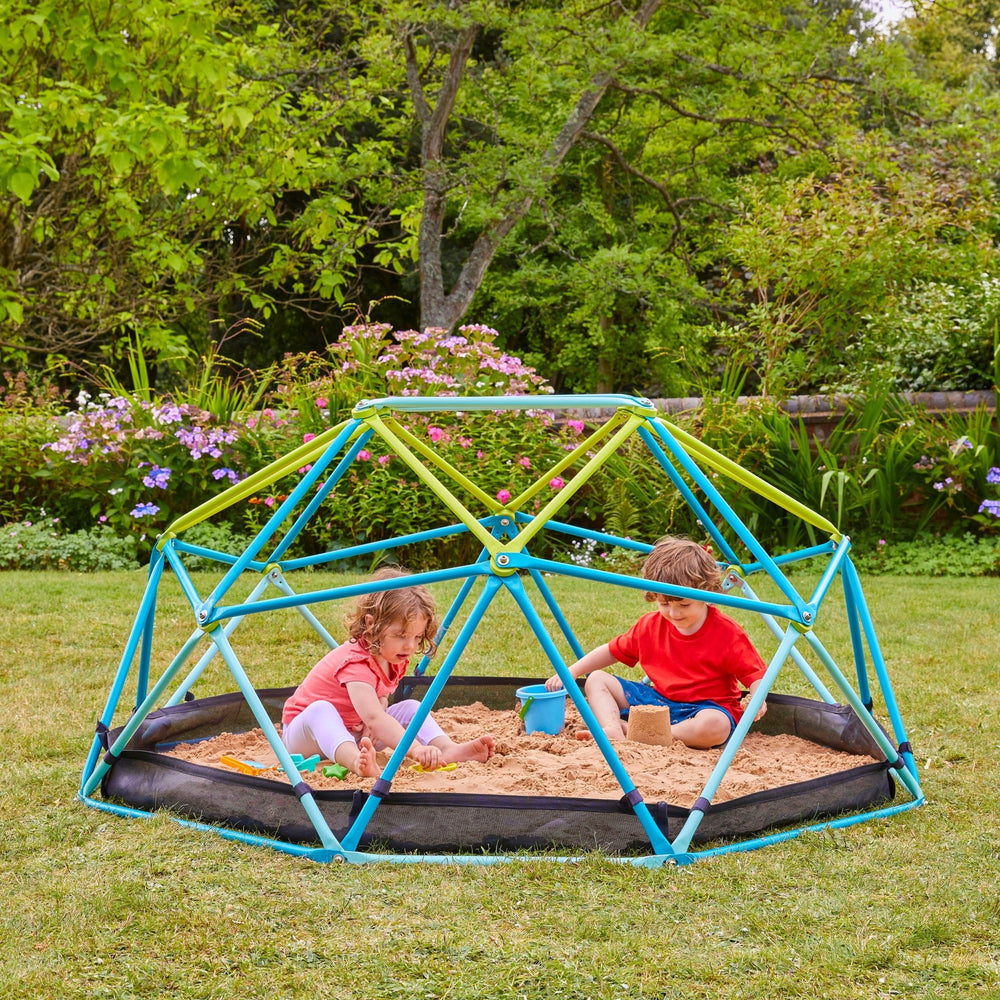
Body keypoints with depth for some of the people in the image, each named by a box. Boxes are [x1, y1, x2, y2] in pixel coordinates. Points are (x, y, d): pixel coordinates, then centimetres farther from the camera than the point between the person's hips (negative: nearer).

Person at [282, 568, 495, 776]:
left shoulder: (394, 660, -5)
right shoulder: (355, 662, -34)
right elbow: (373, 717, -47)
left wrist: (373, 725, -18)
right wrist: (416, 750, -59)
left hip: (354, 733, 8)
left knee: (410, 708, -6)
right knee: (320, 710, -40)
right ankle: (357, 761, -67)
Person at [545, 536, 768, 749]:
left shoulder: (727, 633, -12)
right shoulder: (650, 626, 3)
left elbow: (755, 674, -12)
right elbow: (612, 651, 13)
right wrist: (570, 673, 5)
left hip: (706, 707, -5)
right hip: (657, 700, 5)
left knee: (715, 726, -42)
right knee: (596, 680, -1)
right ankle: (613, 732, -30)